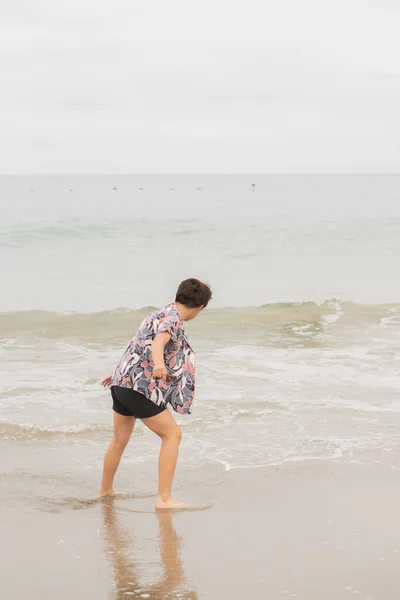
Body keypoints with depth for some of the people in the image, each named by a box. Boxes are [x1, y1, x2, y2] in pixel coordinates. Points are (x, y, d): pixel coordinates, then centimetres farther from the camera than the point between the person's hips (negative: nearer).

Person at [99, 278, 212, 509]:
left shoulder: (162, 313, 19)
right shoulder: (173, 317, -11)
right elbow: (158, 342, -33)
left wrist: (121, 373, 45)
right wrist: (159, 363, -54)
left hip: (123, 383, 10)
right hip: (141, 386, -10)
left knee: (120, 440, 22)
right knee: (172, 434, -6)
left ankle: (105, 491, 36)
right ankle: (164, 498, -10)